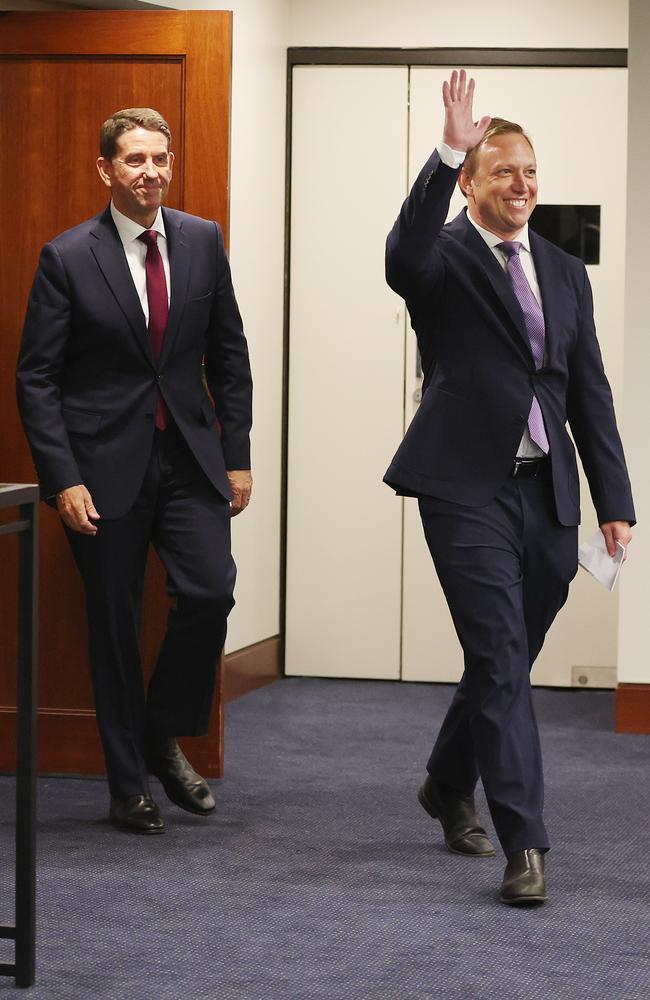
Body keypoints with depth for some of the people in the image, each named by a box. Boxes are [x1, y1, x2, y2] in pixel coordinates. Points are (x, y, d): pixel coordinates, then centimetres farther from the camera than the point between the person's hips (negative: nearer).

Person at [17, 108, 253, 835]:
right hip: (105, 465, -3)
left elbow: (228, 354, 10)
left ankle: (163, 736, 13)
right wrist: (63, 478, -12)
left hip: (188, 455, 3)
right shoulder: (68, 257, -6)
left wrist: (237, 454, 6)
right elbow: (36, 377, -6)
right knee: (114, 625, 3)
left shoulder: (202, 242, 4)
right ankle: (128, 785, 16)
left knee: (210, 590, -12)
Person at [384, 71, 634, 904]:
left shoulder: (565, 273, 14)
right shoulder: (445, 259, -2)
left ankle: (447, 787, 39)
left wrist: (615, 500, 8)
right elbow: (404, 257, -29)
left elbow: (590, 393, 14)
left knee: (507, 658, 15)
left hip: (545, 492, 6)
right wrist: (447, 153, -36)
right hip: (467, 489, -6)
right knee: (501, 661, -10)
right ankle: (524, 846, -10)